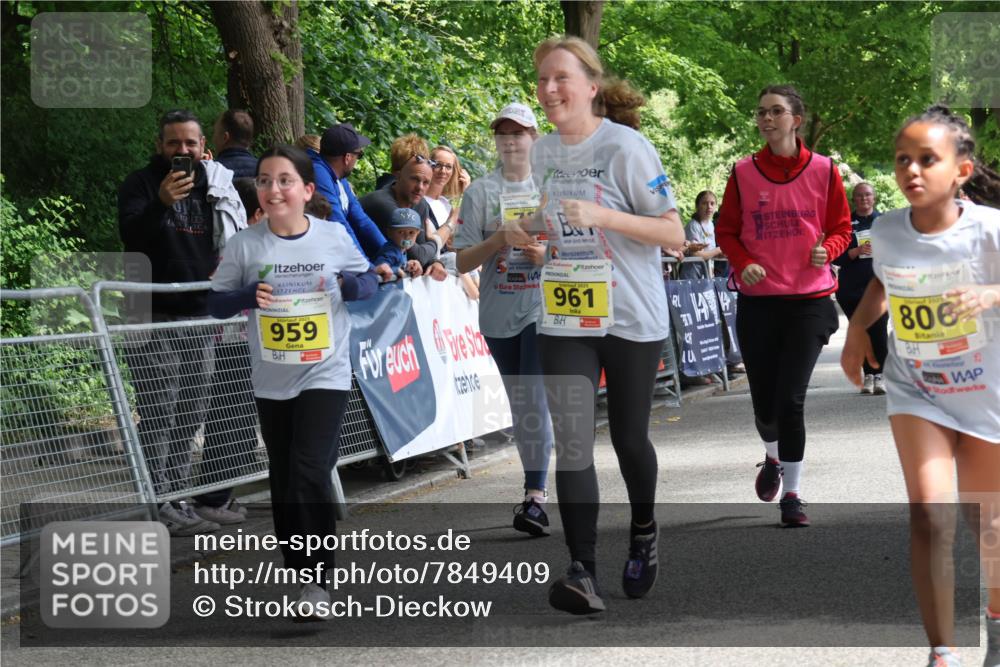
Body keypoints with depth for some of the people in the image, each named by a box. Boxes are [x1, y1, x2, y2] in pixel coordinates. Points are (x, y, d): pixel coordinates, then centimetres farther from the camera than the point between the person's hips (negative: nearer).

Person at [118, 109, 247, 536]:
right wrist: (161, 203, -32)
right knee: (159, 416, -10)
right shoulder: (140, 184, -1)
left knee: (190, 418, 9)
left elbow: (237, 243, 24)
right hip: (155, 318, -5)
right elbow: (130, 234, -16)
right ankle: (159, 505, -9)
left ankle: (178, 500, 16)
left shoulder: (217, 187, 14)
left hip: (201, 316, 6)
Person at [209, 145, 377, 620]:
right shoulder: (245, 245, -5)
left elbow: (367, 276, 10)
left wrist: (353, 285, -13)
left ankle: (318, 579, -5)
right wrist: (247, 297, -19)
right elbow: (216, 303, 1)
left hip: (325, 375, -2)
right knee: (283, 481, 11)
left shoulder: (334, 237, -5)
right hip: (272, 381, 2)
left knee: (310, 470, -13)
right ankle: (296, 571, 26)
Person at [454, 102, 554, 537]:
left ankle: (535, 496, -18)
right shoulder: (480, 192, 6)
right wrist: (495, 243, -15)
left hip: (543, 308, -2)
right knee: (519, 405, 11)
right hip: (498, 313, 2)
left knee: (534, 400, -15)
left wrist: (548, 255, -12)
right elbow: (462, 261, 3)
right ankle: (537, 488, 23)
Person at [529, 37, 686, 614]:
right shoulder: (541, 154, 6)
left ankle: (643, 533, 38)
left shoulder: (626, 147, -12)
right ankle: (582, 571, -12)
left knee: (628, 437, 10)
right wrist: (520, 236, -2)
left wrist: (602, 215, -25)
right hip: (565, 321, 4)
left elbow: (674, 235, -13)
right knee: (572, 443, -9)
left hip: (631, 319, -4)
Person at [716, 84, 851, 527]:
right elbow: (726, 230, 8)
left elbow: (840, 227, 8)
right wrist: (743, 263, -11)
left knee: (790, 399, -10)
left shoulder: (823, 171, 0)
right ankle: (773, 457, 40)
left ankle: (792, 495, 2)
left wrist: (827, 249, -14)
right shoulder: (744, 173, 2)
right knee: (764, 401, 6)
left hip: (809, 299, -2)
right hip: (757, 300, 2)